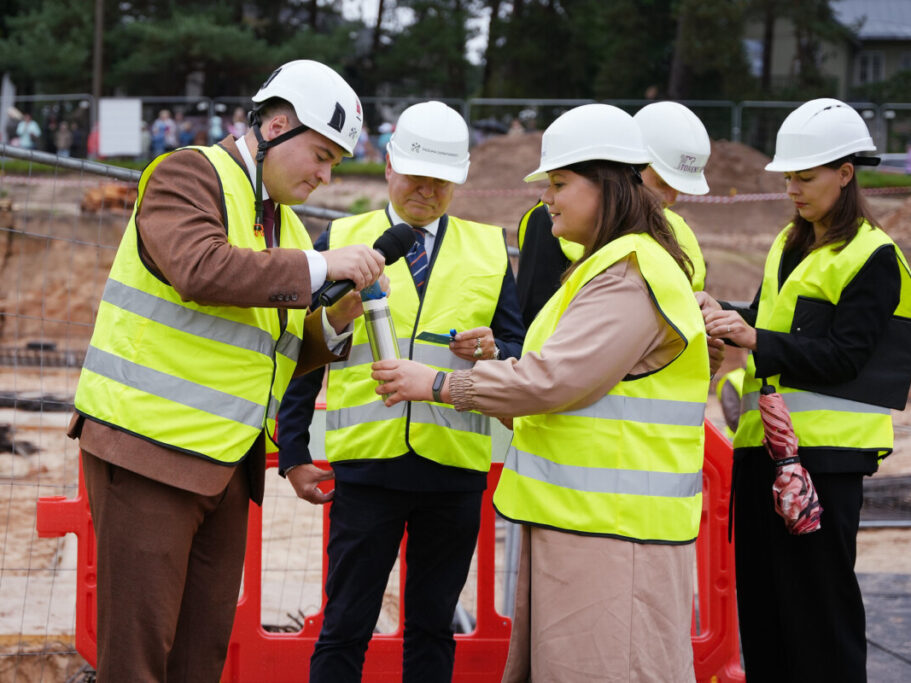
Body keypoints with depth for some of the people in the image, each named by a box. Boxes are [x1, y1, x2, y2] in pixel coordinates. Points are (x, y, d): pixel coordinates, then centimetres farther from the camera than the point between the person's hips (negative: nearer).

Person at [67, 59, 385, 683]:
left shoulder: (286, 226, 19)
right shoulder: (190, 175, -6)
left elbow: (285, 355, 21)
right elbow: (200, 269, -26)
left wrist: (332, 324, 0)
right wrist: (319, 268, -23)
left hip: (228, 466, 8)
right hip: (148, 448, -8)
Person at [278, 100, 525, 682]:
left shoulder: (489, 249, 10)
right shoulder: (341, 241, 6)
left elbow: (522, 355, 11)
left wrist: (493, 353, -12)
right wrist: (294, 452, 2)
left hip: (455, 465, 2)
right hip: (367, 461, -1)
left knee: (433, 627, 11)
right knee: (345, 627, 2)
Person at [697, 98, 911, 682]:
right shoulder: (790, 245, 17)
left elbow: (843, 355, -16)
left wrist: (755, 339, -25)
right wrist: (726, 316, -2)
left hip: (823, 451, -8)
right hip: (763, 440, 8)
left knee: (818, 598, -3)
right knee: (758, 589, 11)